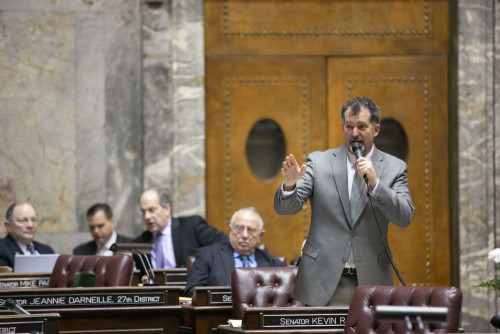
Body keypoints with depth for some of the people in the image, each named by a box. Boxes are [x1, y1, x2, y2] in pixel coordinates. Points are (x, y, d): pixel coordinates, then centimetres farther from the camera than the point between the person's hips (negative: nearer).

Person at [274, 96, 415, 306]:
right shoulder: (319, 162, 5)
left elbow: (405, 217, -6)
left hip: (371, 281, 0)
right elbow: (285, 207, -1)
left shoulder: (394, 168, 6)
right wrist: (289, 185, -23)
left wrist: (375, 183, -18)